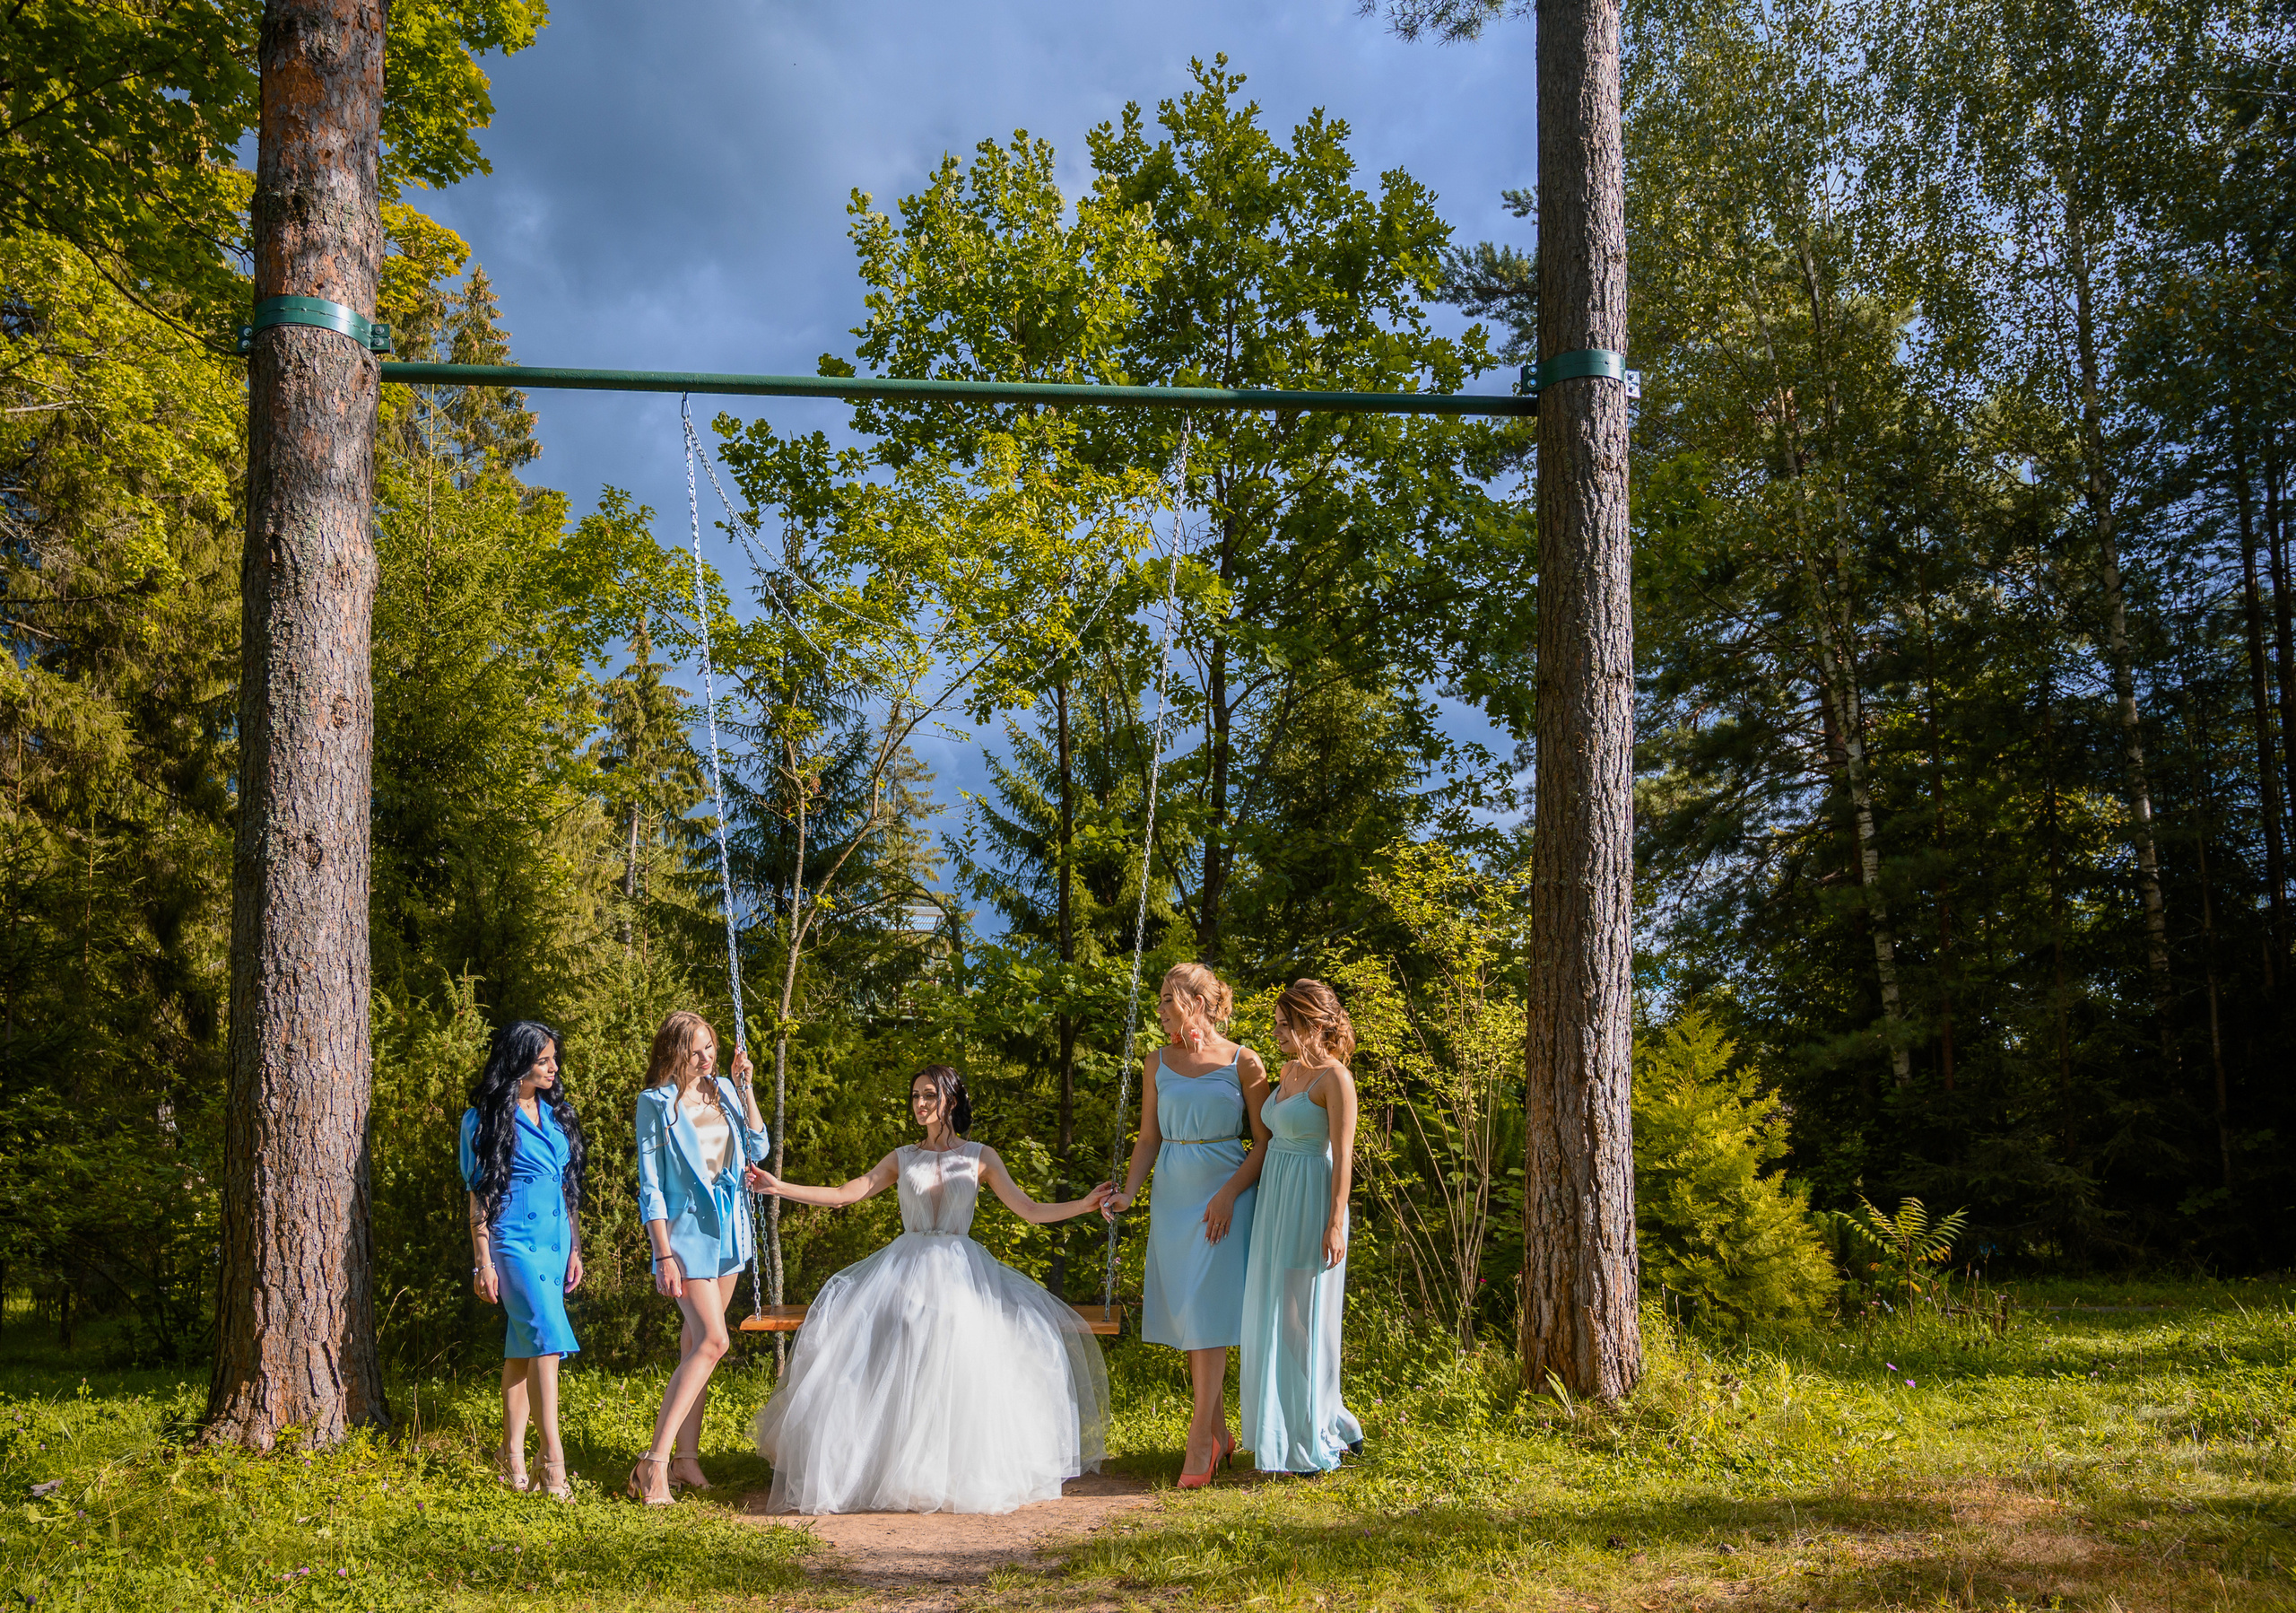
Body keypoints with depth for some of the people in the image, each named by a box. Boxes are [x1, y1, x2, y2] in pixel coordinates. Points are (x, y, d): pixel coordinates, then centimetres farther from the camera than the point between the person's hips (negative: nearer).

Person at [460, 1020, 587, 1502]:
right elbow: (478, 1193, -4)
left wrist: (574, 1249, 15)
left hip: (555, 1241, 6)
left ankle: (513, 1453, 17)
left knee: (523, 1346, 10)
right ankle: (553, 1459, -15)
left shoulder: (557, 1114, 12)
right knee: (547, 1340, -15)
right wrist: (483, 1261, -7)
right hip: (515, 1241, -6)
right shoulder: (487, 1118, -5)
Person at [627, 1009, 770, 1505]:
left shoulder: (723, 1090, 8)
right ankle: (656, 1461, -16)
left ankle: (687, 1457, 15)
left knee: (696, 1343, 10)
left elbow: (757, 1148, 4)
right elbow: (650, 1185, -9)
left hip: (727, 1229, 6)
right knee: (712, 1340, -17)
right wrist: (664, 1254, -14)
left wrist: (745, 1087, -3)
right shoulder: (656, 1103, -8)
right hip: (686, 1231, -6)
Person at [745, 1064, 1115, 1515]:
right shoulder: (902, 1159, 14)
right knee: (842, 1317, -24)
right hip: (906, 1268, 1)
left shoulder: (981, 1158, 9)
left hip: (960, 1270, -1)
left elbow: (1030, 1211, 5)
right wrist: (779, 1187, 3)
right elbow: (845, 1195, 9)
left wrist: (1086, 1204, -8)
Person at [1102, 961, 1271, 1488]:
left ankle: (1199, 1442, -7)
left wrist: (1228, 1194, -15)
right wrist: (1129, 1192, -3)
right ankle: (1219, 1434, 18)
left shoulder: (1243, 1063, -4)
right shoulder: (1158, 1063, 9)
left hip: (1223, 1196, -5)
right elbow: (1149, 1138, 11)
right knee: (1188, 1316, 7)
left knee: (1207, 1311, -9)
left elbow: (1264, 1144, -4)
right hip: (1172, 1196, 5)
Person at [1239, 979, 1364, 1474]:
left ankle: (1311, 1445, 10)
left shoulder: (1335, 1077, -13)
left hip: (1311, 1205, -9)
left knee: (1303, 1321, -2)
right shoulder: (1288, 1071, 12)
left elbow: (1343, 1156, -16)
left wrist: (1335, 1224, -20)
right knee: (1274, 1318, 13)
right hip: (1276, 1200, 9)